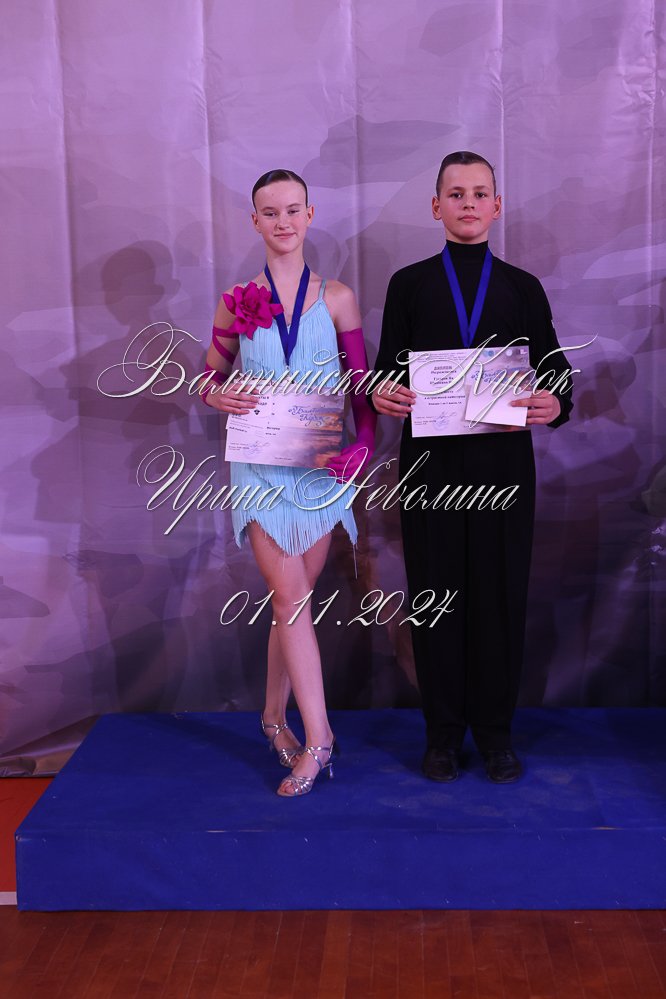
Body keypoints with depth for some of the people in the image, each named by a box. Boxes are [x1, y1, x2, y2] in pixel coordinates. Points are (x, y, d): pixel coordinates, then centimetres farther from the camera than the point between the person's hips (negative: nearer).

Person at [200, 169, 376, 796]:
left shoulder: (336, 298, 4)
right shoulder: (237, 301, 4)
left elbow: (361, 381, 4)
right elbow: (210, 374, 12)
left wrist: (366, 444, -11)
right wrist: (217, 396, -11)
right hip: (261, 465, -1)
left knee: (291, 598, 7)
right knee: (292, 596, -9)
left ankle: (274, 715, 27)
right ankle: (317, 737, -3)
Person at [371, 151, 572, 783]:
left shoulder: (523, 289, 10)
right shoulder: (409, 285, 8)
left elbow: (555, 370, 5)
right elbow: (387, 372, 5)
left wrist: (555, 405, -17)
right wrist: (382, 395, -18)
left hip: (503, 462, 1)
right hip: (430, 463, 0)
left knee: (500, 594, 4)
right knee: (436, 593, 4)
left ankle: (495, 730, 19)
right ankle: (443, 731, 18)